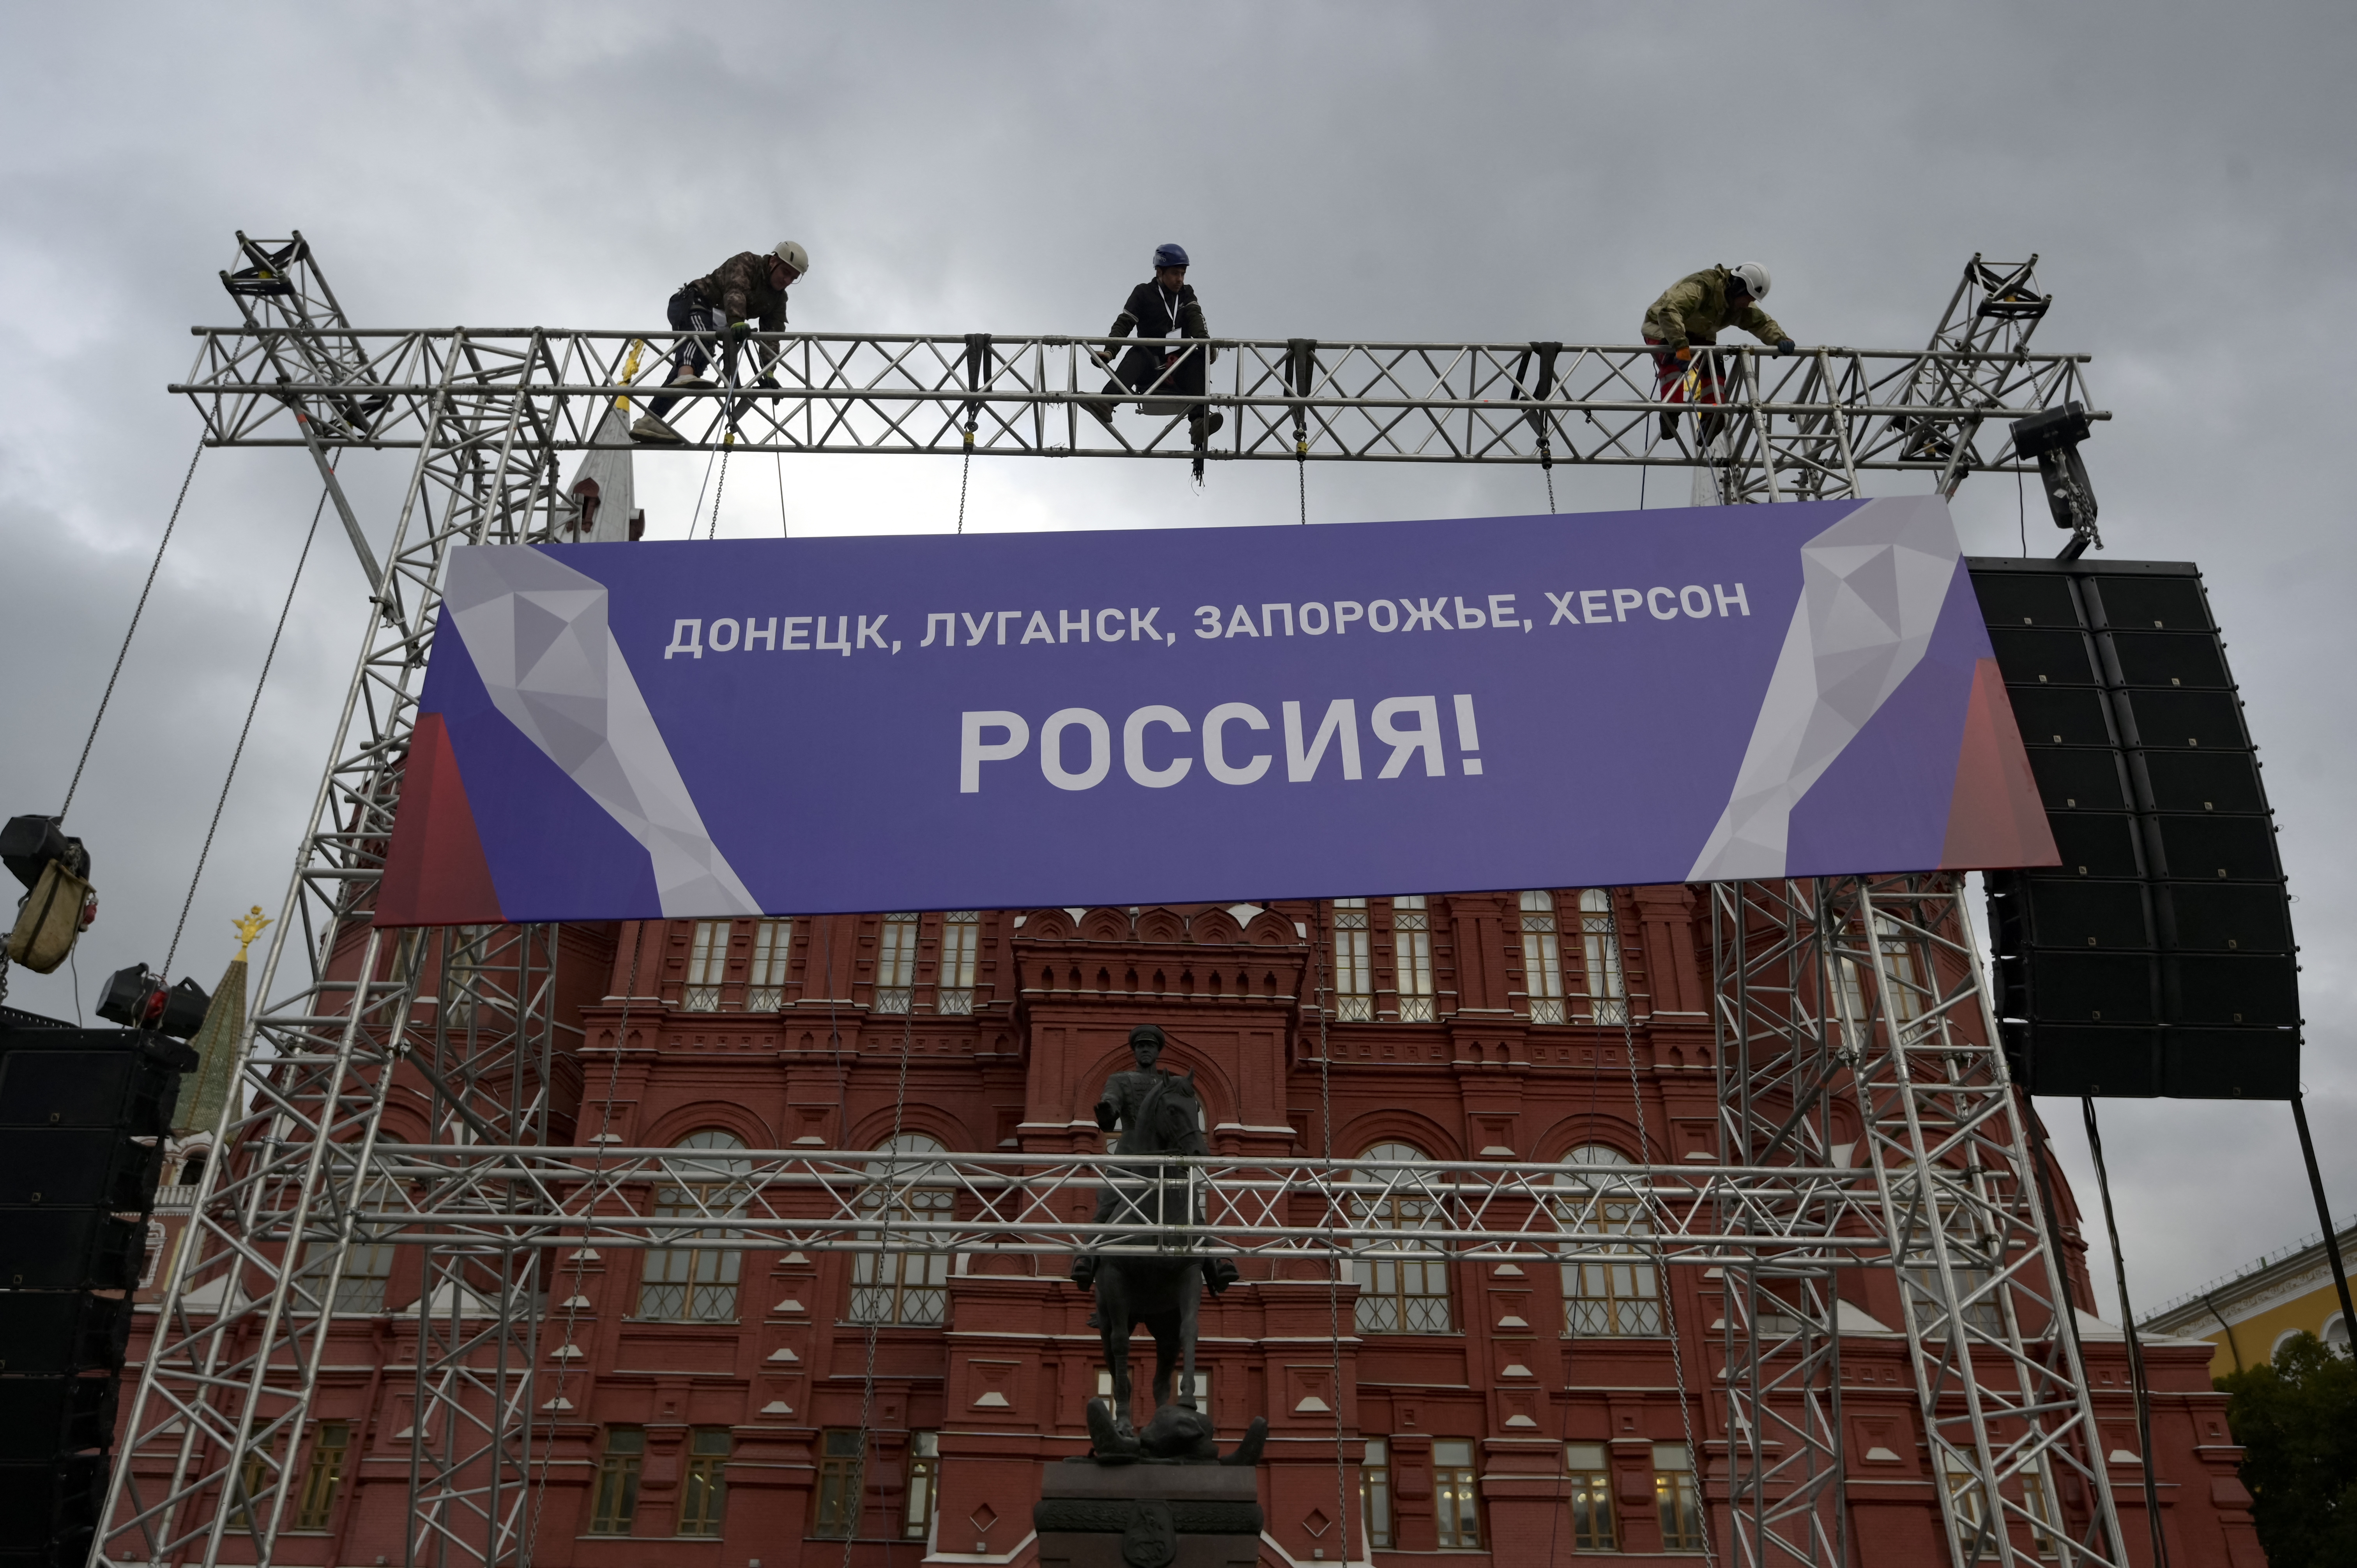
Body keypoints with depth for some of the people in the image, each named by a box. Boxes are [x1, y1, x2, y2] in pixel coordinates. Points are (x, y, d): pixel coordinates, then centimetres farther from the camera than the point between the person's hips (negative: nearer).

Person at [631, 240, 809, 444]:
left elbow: (772, 334, -3)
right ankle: (685, 376, -71)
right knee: (700, 334, -37)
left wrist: (768, 370, -19)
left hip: (713, 323, 7)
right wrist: (737, 322, -51)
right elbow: (735, 292, -32)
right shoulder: (746, 263, -12)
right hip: (692, 303, -7)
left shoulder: (779, 299, 7)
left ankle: (649, 421, -19)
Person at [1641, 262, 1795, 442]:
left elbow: (1762, 322, -7)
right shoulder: (1702, 286, -37)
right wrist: (1681, 346, -58)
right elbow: (1668, 311, -49)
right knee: (1673, 361, -34)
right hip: (1661, 327, -7)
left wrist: (1780, 339, -30)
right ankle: (1670, 411, -38)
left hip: (1696, 334, 7)